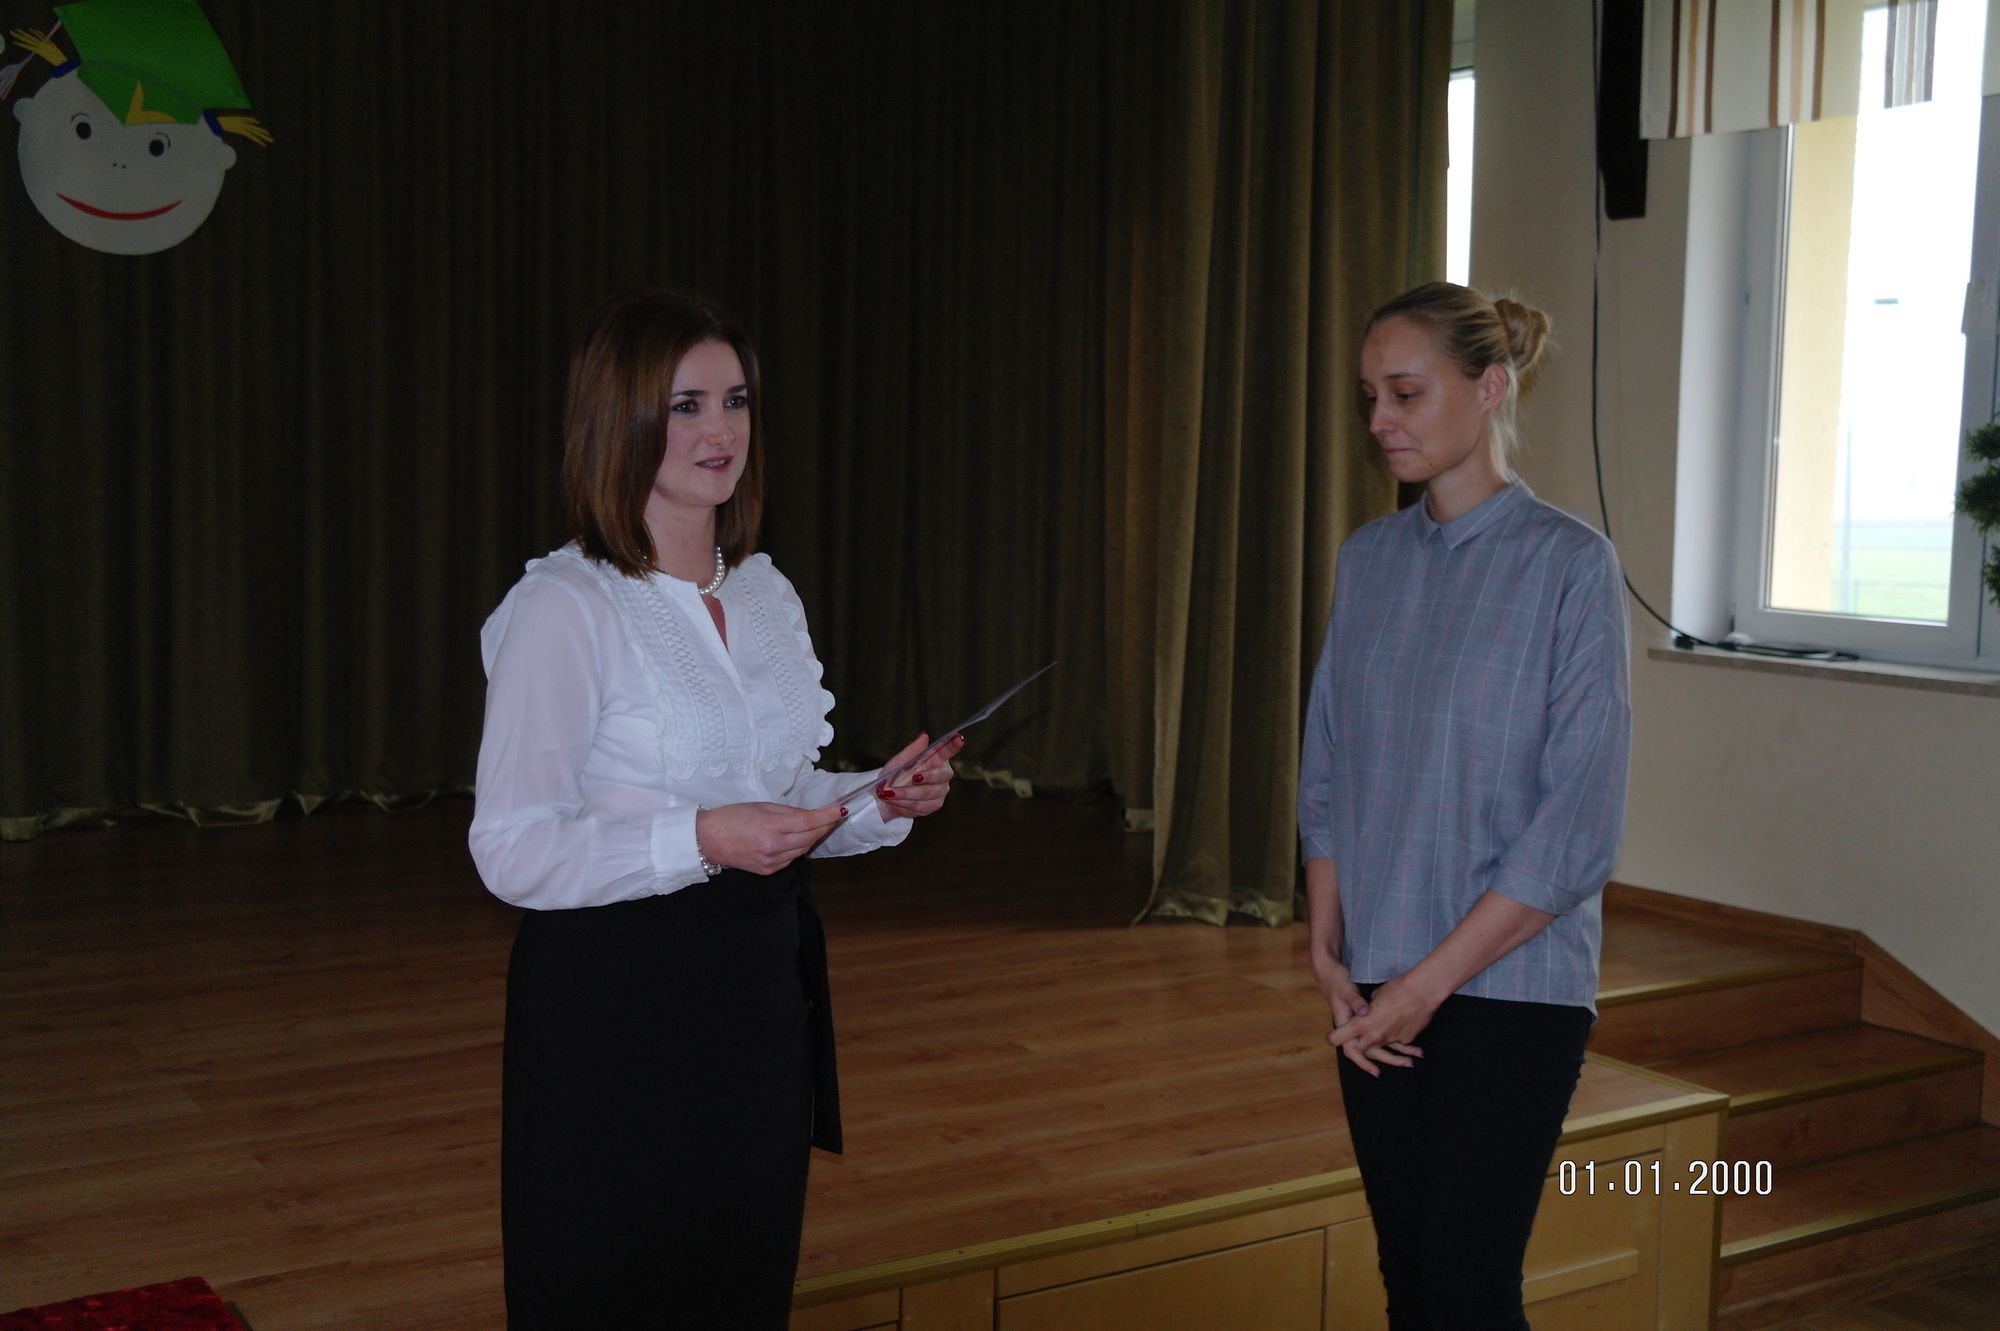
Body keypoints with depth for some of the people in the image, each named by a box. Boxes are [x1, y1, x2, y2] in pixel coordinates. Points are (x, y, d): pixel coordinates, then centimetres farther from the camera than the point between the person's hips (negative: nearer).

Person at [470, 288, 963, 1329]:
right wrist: (701, 837, -28)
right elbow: (511, 851, -18)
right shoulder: (565, 607, -15)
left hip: (758, 998, 7)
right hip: (612, 1005, -7)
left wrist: (884, 804, -1)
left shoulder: (767, 596, 9)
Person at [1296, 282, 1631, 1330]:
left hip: (1508, 984, -5)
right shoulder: (1368, 559, 7)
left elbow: (1579, 822, -13)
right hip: (1377, 992, 5)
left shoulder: (1569, 565, -9)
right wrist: (1330, 957, 0)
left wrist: (1430, 980, -13)